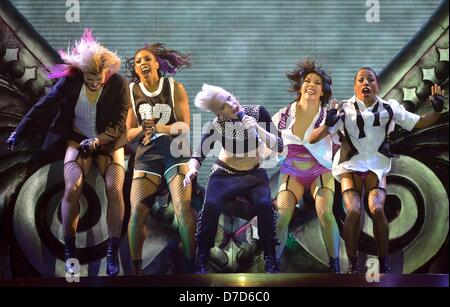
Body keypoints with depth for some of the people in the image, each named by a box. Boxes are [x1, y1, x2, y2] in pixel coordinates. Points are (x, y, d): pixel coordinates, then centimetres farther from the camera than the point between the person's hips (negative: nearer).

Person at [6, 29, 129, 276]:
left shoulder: (119, 84, -14)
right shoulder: (71, 80, -12)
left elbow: (119, 124, -12)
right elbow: (43, 106, -4)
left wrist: (97, 140, -27)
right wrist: (18, 132, -3)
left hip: (108, 142, 0)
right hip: (78, 139, 1)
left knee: (115, 190, -22)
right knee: (72, 189, -22)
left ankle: (113, 252, -10)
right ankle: (69, 251, -7)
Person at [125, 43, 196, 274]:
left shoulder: (174, 87, 2)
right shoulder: (132, 92, 6)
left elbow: (185, 126, -2)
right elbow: (129, 134, 8)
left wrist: (158, 128, -17)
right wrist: (142, 130, -14)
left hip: (176, 151, -1)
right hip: (147, 154, 2)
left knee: (183, 208, -18)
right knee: (137, 212, -12)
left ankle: (193, 266, -11)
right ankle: (136, 269, -1)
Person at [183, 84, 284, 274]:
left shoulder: (258, 112, -14)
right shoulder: (217, 126, -15)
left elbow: (279, 147, -15)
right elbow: (198, 155, -14)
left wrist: (258, 129, -31)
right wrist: (192, 170, -37)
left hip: (254, 174, 0)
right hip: (225, 174, 0)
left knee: (265, 205, -31)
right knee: (211, 205, -30)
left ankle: (270, 258, -11)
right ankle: (201, 257, -9)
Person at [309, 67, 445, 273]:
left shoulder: (389, 108, 2)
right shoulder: (344, 110, -5)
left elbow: (420, 122, 7)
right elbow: (312, 139, -10)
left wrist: (436, 110, -12)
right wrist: (327, 125, -29)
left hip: (376, 165, 1)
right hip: (350, 165, -1)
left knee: (377, 210, -22)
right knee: (354, 211, -22)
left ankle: (384, 262, -6)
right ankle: (352, 263, -5)